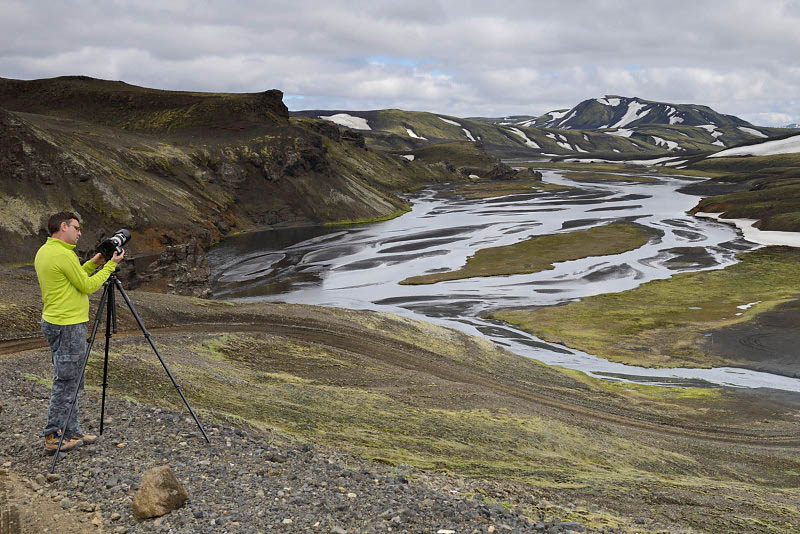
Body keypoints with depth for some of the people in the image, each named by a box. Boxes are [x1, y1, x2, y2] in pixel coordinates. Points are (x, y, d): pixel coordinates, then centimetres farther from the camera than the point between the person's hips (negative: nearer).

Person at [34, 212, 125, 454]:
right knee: (66, 382, -3)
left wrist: (93, 263, 16)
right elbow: (88, 286, -11)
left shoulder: (43, 252, 13)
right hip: (68, 326, -10)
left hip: (55, 323, 10)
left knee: (69, 381, 15)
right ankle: (54, 437, 4)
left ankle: (71, 432, 22)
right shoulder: (63, 255, -18)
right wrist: (111, 264, -3)